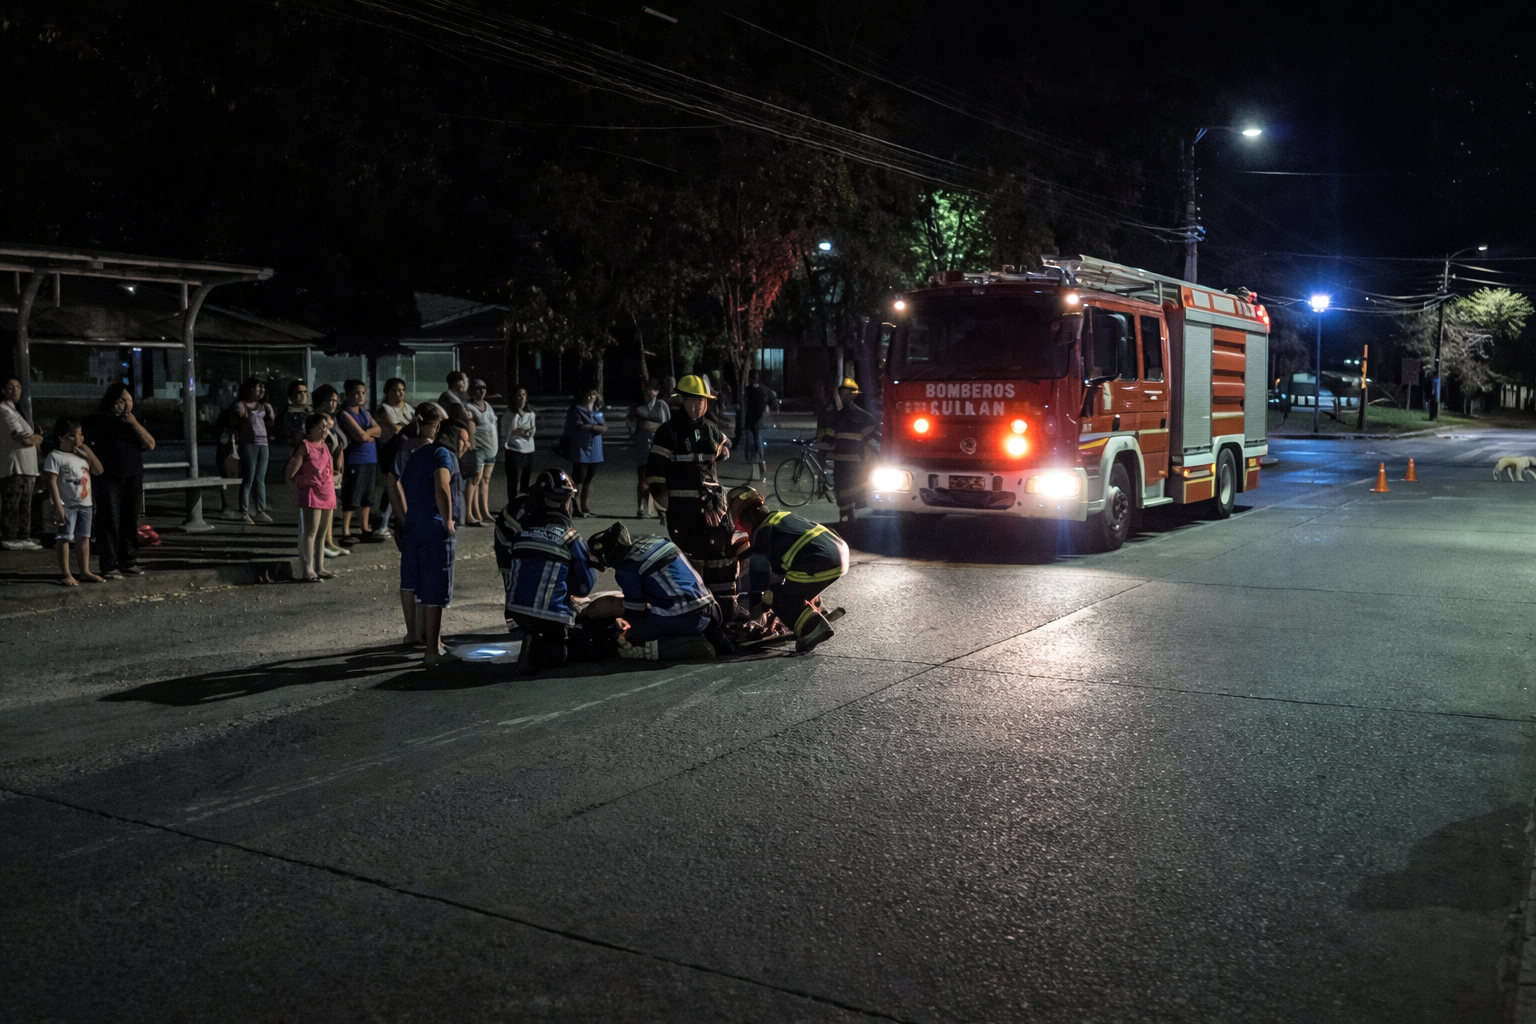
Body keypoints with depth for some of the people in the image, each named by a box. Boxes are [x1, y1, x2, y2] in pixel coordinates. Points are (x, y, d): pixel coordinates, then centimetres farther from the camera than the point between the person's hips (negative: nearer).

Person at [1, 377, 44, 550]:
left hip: (26, 467, 10)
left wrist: (34, 438, -1)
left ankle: (24, 537, 14)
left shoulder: (15, 410, 22)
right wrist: (37, 438, 1)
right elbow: (24, 440, -16)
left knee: (25, 504, 10)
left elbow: (30, 439, 19)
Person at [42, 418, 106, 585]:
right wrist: (58, 506, -20)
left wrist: (89, 452, 0)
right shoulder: (55, 457, -9)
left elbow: (99, 471, 10)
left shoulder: (82, 455, 11)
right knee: (65, 538, -2)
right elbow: (52, 483, -14)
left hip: (85, 504, 7)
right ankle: (67, 574, 0)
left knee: (84, 538, 10)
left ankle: (85, 571, 18)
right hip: (67, 505, -6)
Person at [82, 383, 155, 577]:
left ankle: (128, 563, 12)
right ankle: (109, 566, -3)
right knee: (109, 522, -5)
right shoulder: (98, 419, 2)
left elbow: (150, 445, 6)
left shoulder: (132, 421, 16)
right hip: (109, 479, -4)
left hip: (133, 479, 4)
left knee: (129, 522, 5)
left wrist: (134, 424, -5)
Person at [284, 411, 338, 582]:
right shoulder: (304, 446, -7)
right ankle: (307, 570, -10)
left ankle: (319, 568, 16)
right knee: (310, 531, -10)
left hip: (327, 494, 8)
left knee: (322, 533, 11)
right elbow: (289, 473, -11)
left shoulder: (324, 446, 17)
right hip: (311, 494, -8)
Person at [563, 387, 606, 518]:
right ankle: (577, 508, -6)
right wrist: (596, 427, -6)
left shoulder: (598, 409, 14)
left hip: (594, 450, 6)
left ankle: (584, 507, 19)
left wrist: (589, 427, -8)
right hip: (580, 449, -6)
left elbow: (604, 427, 10)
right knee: (579, 479, -7)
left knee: (588, 478, 10)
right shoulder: (576, 409, -4)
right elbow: (579, 426, -13)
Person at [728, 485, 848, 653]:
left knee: (780, 599, 3)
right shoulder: (782, 516, 26)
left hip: (823, 563, -9)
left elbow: (761, 569, -3)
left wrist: (755, 602, 7)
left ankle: (813, 627, -13)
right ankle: (815, 613, 36)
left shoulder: (762, 531, -1)